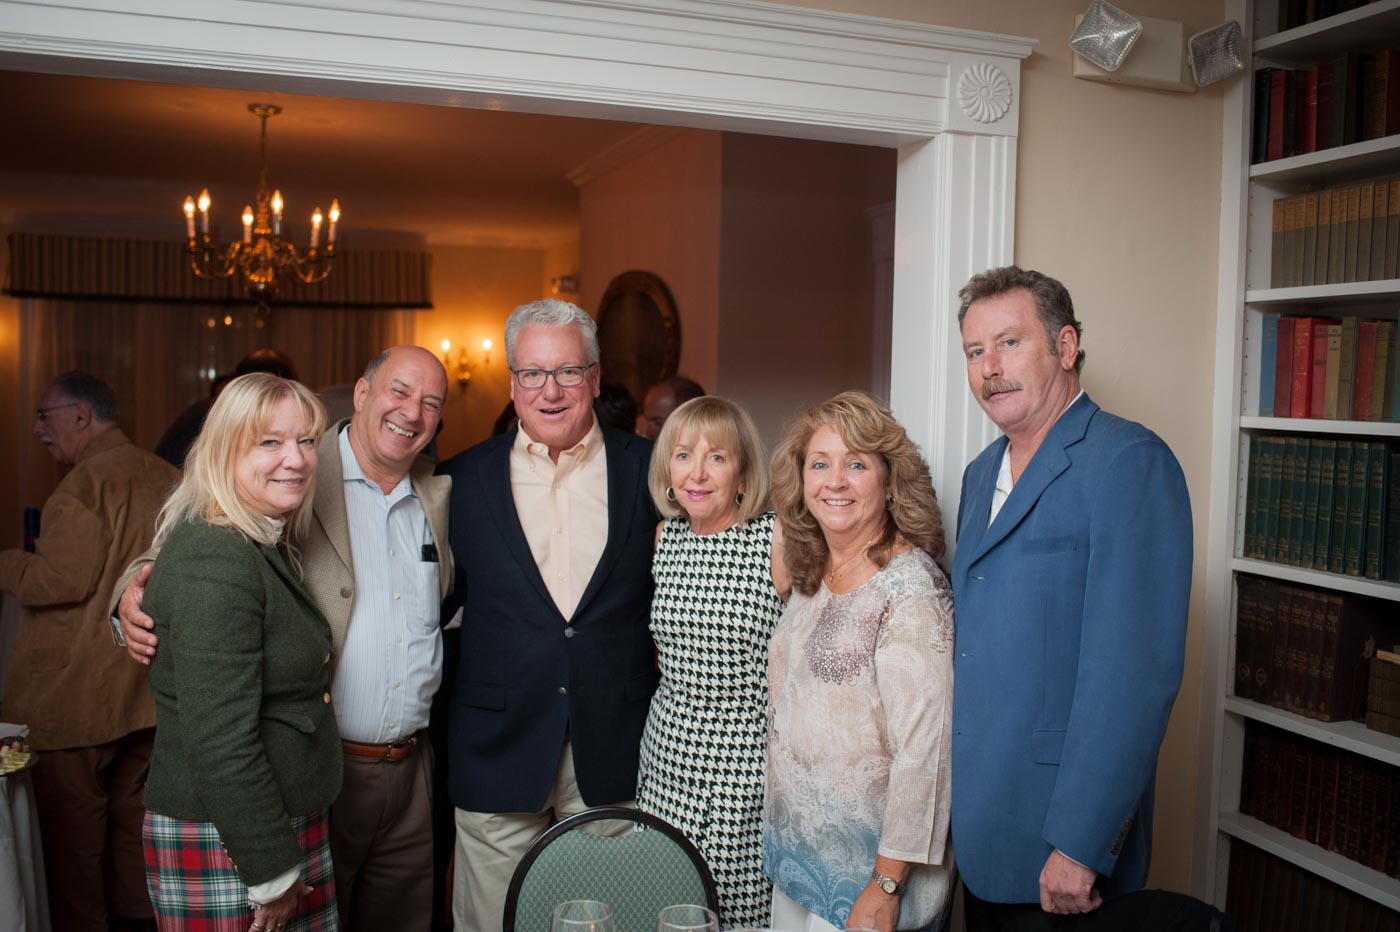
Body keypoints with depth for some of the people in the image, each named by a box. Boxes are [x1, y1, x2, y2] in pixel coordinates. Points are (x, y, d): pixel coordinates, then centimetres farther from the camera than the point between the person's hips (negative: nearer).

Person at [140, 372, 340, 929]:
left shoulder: (268, 548, 10)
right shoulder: (214, 560, -20)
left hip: (290, 825, 9)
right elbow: (218, 739, -24)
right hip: (224, 848, -9)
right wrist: (272, 873, -18)